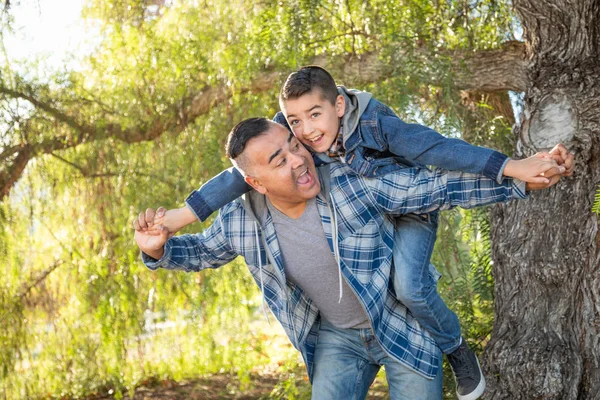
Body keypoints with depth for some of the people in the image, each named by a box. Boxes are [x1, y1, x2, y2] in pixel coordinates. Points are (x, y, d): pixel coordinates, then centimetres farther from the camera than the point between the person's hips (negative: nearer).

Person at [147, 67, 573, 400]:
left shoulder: (377, 124, -35)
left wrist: (513, 167, -52)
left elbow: (440, 149, -42)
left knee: (409, 287, -26)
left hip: (410, 208, -6)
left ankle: (457, 349, 1)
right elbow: (244, 174, -21)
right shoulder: (289, 135, -22)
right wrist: (186, 213, -26)